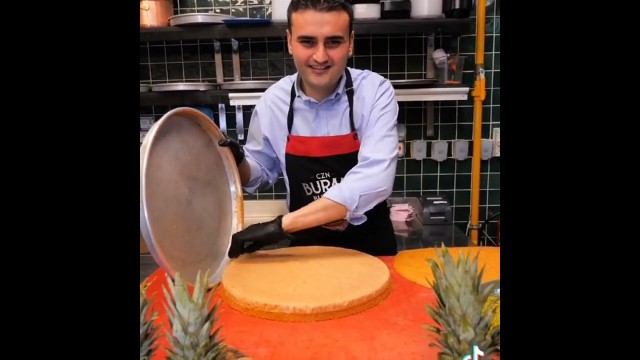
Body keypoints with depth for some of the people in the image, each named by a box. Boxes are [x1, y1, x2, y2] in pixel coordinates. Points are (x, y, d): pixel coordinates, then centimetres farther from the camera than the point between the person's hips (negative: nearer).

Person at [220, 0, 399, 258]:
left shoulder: (375, 92, -13)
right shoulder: (272, 102, -6)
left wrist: (281, 225, -29)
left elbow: (374, 181, -26)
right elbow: (261, 174, 10)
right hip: (307, 248, 1)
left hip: (371, 247, -1)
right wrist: (238, 163, -13)